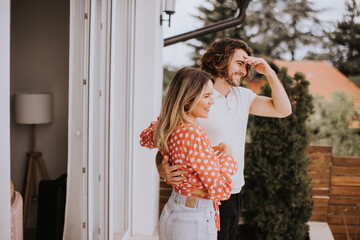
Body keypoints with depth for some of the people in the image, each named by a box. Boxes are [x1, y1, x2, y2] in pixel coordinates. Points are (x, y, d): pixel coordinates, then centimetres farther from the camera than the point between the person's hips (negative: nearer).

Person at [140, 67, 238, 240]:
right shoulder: (193, 135, -25)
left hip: (170, 215, 8)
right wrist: (227, 154, -7)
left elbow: (145, 139, 27)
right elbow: (221, 191, -21)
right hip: (194, 223, -8)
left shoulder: (167, 129, 0)